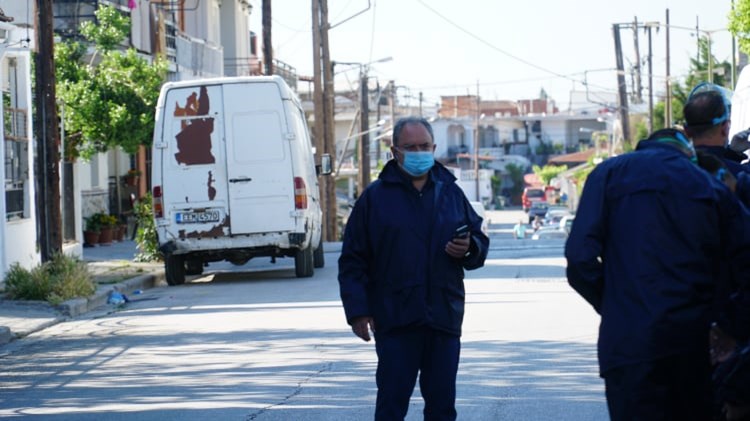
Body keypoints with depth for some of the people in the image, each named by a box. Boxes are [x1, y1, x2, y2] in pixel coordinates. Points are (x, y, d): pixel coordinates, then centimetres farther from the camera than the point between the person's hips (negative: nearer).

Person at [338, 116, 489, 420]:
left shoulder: (450, 192, 12)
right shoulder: (376, 196, 2)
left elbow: (480, 241, 20)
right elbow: (353, 261, 1)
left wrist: (469, 249, -5)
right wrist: (357, 311, -6)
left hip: (444, 319, 3)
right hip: (395, 321, -3)